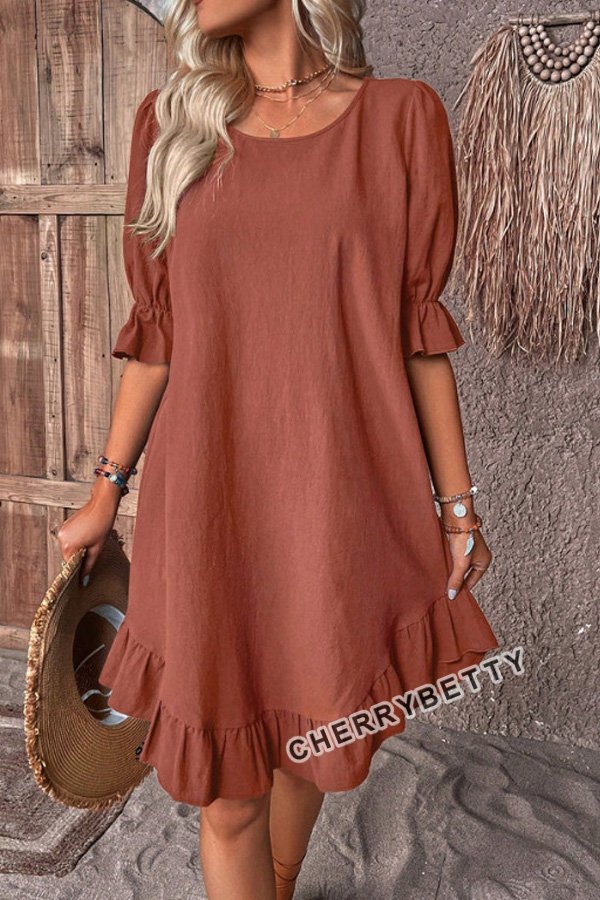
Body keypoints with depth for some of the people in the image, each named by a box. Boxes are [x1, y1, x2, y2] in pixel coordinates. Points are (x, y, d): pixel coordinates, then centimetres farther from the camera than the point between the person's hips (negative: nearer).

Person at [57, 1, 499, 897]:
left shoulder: (401, 117, 2)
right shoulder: (171, 120, 6)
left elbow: (419, 330, 2)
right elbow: (156, 332, 8)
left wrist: (458, 504, 3)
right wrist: (106, 491, 10)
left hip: (344, 502, 0)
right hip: (208, 505, 1)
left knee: (311, 744, 18)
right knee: (229, 788, 8)